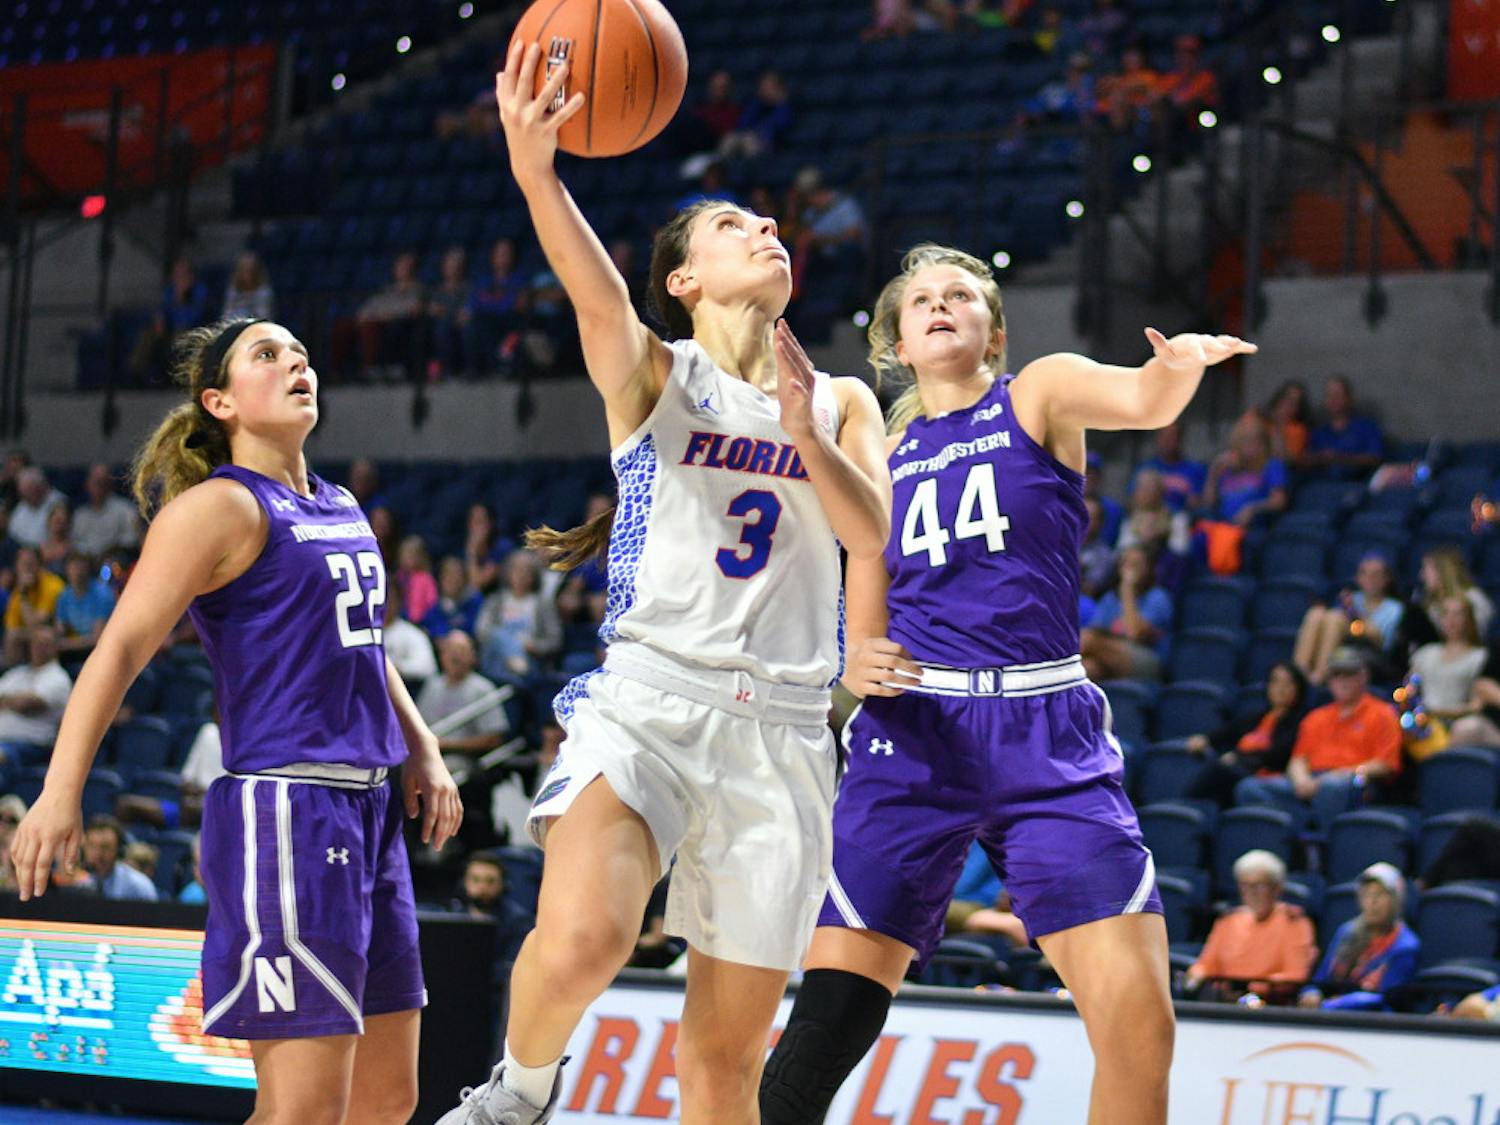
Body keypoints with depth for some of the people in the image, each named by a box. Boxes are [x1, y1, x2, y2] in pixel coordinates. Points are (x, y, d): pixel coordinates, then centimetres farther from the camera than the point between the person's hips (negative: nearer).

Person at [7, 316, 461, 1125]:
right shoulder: (222, 506, -7)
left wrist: (421, 750, 18)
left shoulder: (341, 508, 18)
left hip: (369, 808, 9)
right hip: (282, 807, -9)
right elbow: (122, 647, -15)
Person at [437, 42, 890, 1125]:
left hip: (781, 724, 3)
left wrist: (801, 429, -18)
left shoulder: (841, 402, 18)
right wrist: (536, 172, -37)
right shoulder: (651, 373, 7)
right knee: (582, 942, -30)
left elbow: (872, 533, 0)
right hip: (647, 698, -3)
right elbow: (599, 299, -16)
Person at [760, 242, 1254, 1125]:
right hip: (915, 731, 2)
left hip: (1047, 733, -2)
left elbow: (1144, 400, -14)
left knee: (1139, 1020, -14)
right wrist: (858, 667, -4)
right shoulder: (880, 452, 17)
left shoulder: (1037, 396, 8)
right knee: (830, 1020, -10)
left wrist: (1182, 362, -37)